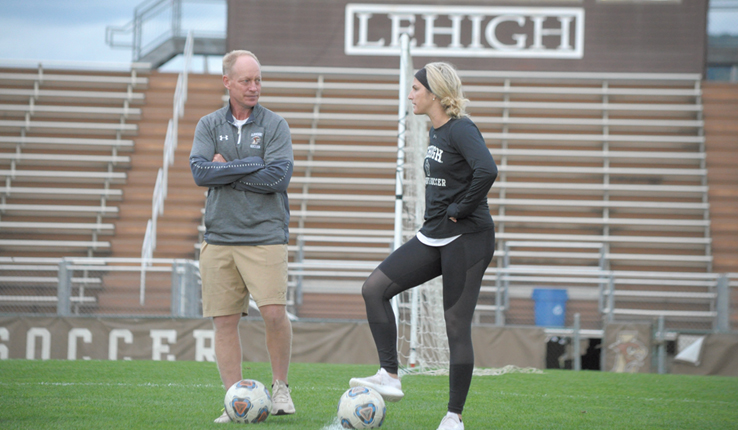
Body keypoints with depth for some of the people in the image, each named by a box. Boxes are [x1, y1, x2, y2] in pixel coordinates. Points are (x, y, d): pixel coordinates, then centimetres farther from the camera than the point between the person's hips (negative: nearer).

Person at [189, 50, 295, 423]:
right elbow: (200, 172, -6)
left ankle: (280, 386, 6)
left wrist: (226, 170, -6)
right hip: (219, 238, 3)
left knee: (274, 312, -16)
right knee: (224, 321, 1)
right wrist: (253, 165, -9)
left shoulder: (275, 125, 3)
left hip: (265, 236, -2)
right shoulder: (209, 125, 10)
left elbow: (278, 177, -10)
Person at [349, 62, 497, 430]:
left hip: (467, 239, -9)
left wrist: (460, 211, -21)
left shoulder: (461, 130, -15)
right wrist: (439, 215, 14)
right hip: (433, 237, 9)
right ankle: (389, 376, -1)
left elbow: (486, 170, -32)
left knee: (457, 326, -3)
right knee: (374, 288, -3)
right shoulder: (437, 131, 13)